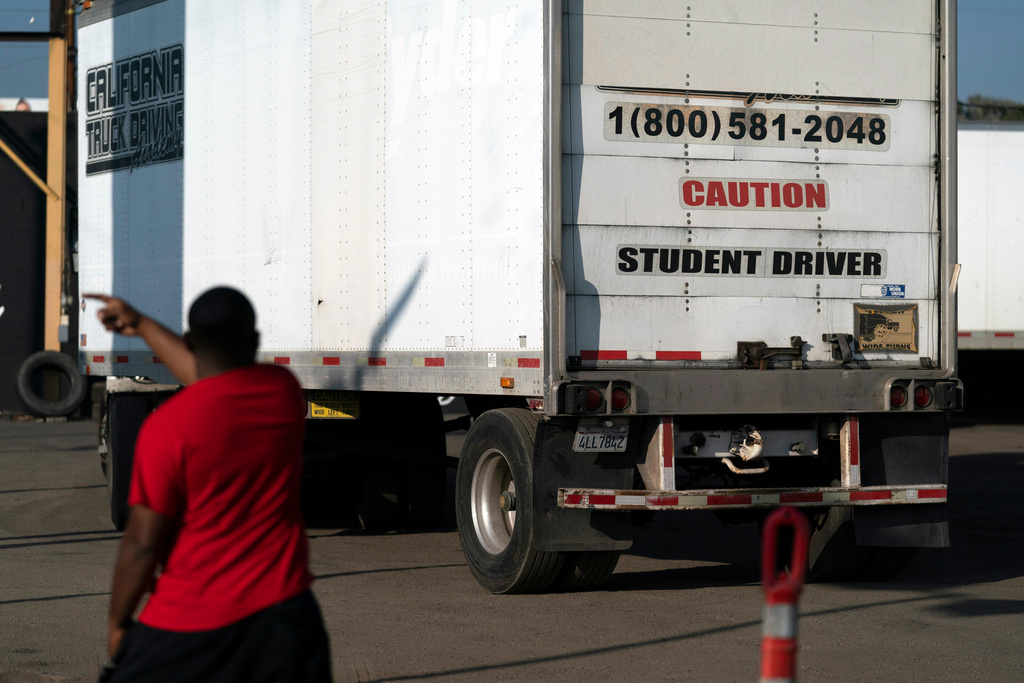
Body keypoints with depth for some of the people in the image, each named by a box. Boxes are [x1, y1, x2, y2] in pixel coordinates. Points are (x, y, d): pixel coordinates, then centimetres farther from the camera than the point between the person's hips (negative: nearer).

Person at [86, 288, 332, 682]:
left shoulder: (165, 427, -16)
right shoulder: (284, 392, 0)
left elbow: (141, 545, -12)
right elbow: (214, 381, 23)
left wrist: (118, 623, 3)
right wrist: (142, 326, 34)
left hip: (192, 624, -4)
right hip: (284, 613, 4)